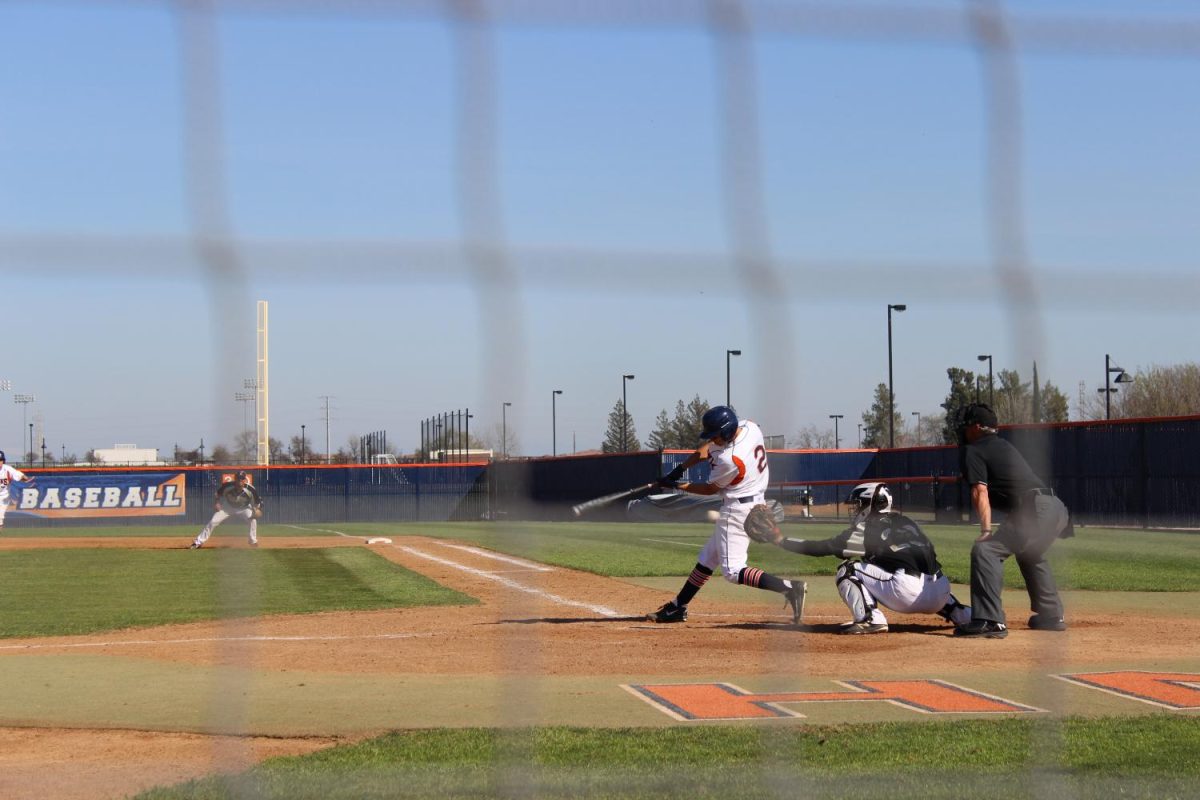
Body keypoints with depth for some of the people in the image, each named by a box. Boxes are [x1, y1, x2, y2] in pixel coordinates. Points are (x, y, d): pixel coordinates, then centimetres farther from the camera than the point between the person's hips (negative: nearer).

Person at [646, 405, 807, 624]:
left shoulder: (730, 459, -28)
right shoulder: (748, 426, -4)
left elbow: (710, 489, -10)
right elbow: (707, 449, 9)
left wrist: (676, 485, 1)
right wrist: (679, 469, 2)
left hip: (738, 510, -10)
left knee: (732, 570, -11)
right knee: (708, 557, 18)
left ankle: (788, 588, -22)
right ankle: (677, 607, 29)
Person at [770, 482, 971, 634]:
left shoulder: (866, 528, 7)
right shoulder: (906, 522, 25)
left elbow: (822, 548, 7)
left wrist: (781, 541, 15)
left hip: (907, 593, -7)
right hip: (940, 596, 7)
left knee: (848, 570, 7)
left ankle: (870, 619, -9)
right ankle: (960, 613, 20)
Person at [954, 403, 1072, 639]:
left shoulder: (973, 451, 3)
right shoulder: (1004, 446, 30)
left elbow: (980, 491, -10)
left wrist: (986, 530, -18)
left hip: (1035, 510, -9)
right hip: (1057, 509, 9)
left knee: (985, 550, -16)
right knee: (1030, 555, 34)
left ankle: (990, 621, -27)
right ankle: (1051, 616, 39)